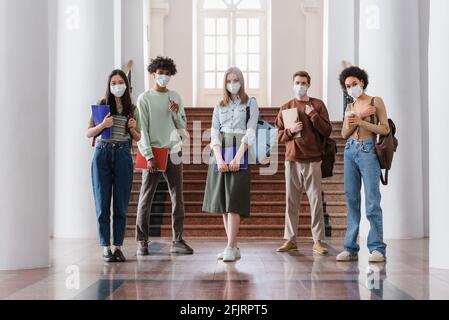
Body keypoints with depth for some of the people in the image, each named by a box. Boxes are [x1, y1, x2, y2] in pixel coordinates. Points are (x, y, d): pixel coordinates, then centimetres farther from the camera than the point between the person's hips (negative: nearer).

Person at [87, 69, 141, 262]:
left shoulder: (132, 109, 10)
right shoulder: (101, 105, 5)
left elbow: (137, 138, 16)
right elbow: (88, 133, 5)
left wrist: (132, 128, -5)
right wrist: (102, 125, -14)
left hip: (123, 155, 1)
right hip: (102, 154, -1)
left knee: (121, 203, 3)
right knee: (103, 203, 1)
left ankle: (118, 246, 12)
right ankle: (106, 247, 8)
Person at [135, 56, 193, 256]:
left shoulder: (175, 97, 12)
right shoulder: (145, 98, 0)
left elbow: (182, 126, 14)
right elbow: (142, 129, -5)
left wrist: (176, 113, -6)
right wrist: (149, 155, -12)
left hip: (173, 152, 4)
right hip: (153, 152, -4)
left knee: (177, 197, 2)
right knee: (146, 198, -1)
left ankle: (177, 241, 7)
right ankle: (142, 242, 6)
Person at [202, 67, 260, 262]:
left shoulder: (250, 103, 5)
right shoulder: (219, 106, 15)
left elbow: (250, 132, -5)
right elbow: (214, 133, 4)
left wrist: (237, 158, -17)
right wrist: (219, 159, -11)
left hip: (240, 154, -4)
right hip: (220, 155, 4)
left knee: (233, 202, -12)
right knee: (223, 203, 4)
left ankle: (230, 248, -12)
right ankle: (234, 248, 10)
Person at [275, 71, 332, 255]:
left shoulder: (318, 105, 7)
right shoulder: (286, 108, 12)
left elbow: (327, 131, 0)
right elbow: (279, 135, 11)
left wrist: (313, 115, -9)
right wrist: (291, 131, -8)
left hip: (312, 159, -2)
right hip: (292, 159, 2)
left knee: (316, 200, -3)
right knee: (291, 201, 3)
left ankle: (318, 241, 1)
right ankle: (290, 240, 8)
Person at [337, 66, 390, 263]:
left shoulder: (376, 102, 3)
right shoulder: (350, 107, 16)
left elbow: (385, 129, -4)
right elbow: (344, 134, 11)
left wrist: (361, 121, -11)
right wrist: (351, 122, -6)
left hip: (368, 151, -5)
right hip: (350, 151, 5)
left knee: (372, 201, -8)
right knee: (351, 200, 3)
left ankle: (377, 248, -5)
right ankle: (350, 248, 7)